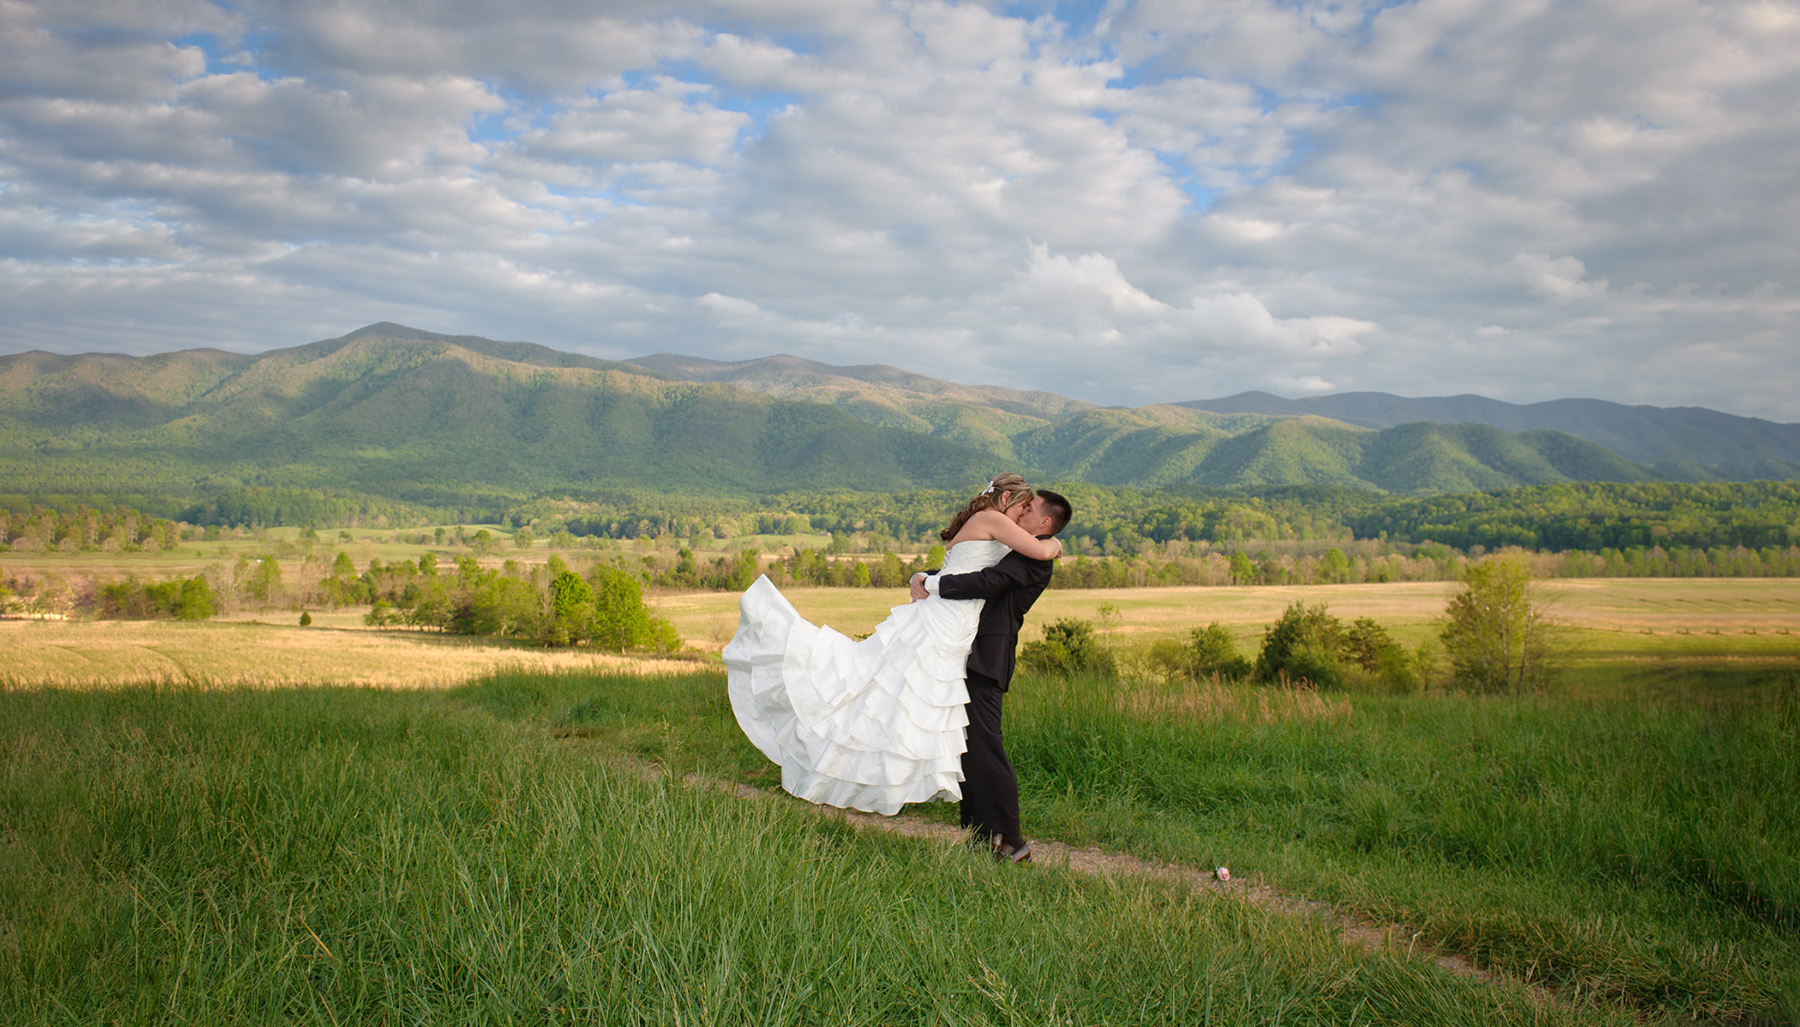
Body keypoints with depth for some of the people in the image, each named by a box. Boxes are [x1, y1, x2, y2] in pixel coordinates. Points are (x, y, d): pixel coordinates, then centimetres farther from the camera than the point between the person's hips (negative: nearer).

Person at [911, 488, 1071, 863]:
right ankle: (980, 832, 19)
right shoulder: (1012, 551, 23)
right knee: (967, 744, 11)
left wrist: (934, 584, -14)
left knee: (984, 746, -11)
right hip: (970, 654, 10)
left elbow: (987, 582, -23)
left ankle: (1009, 841, -6)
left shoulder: (1034, 556, -8)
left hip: (986, 659, -10)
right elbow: (959, 567, 23)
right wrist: (922, 577, 4)